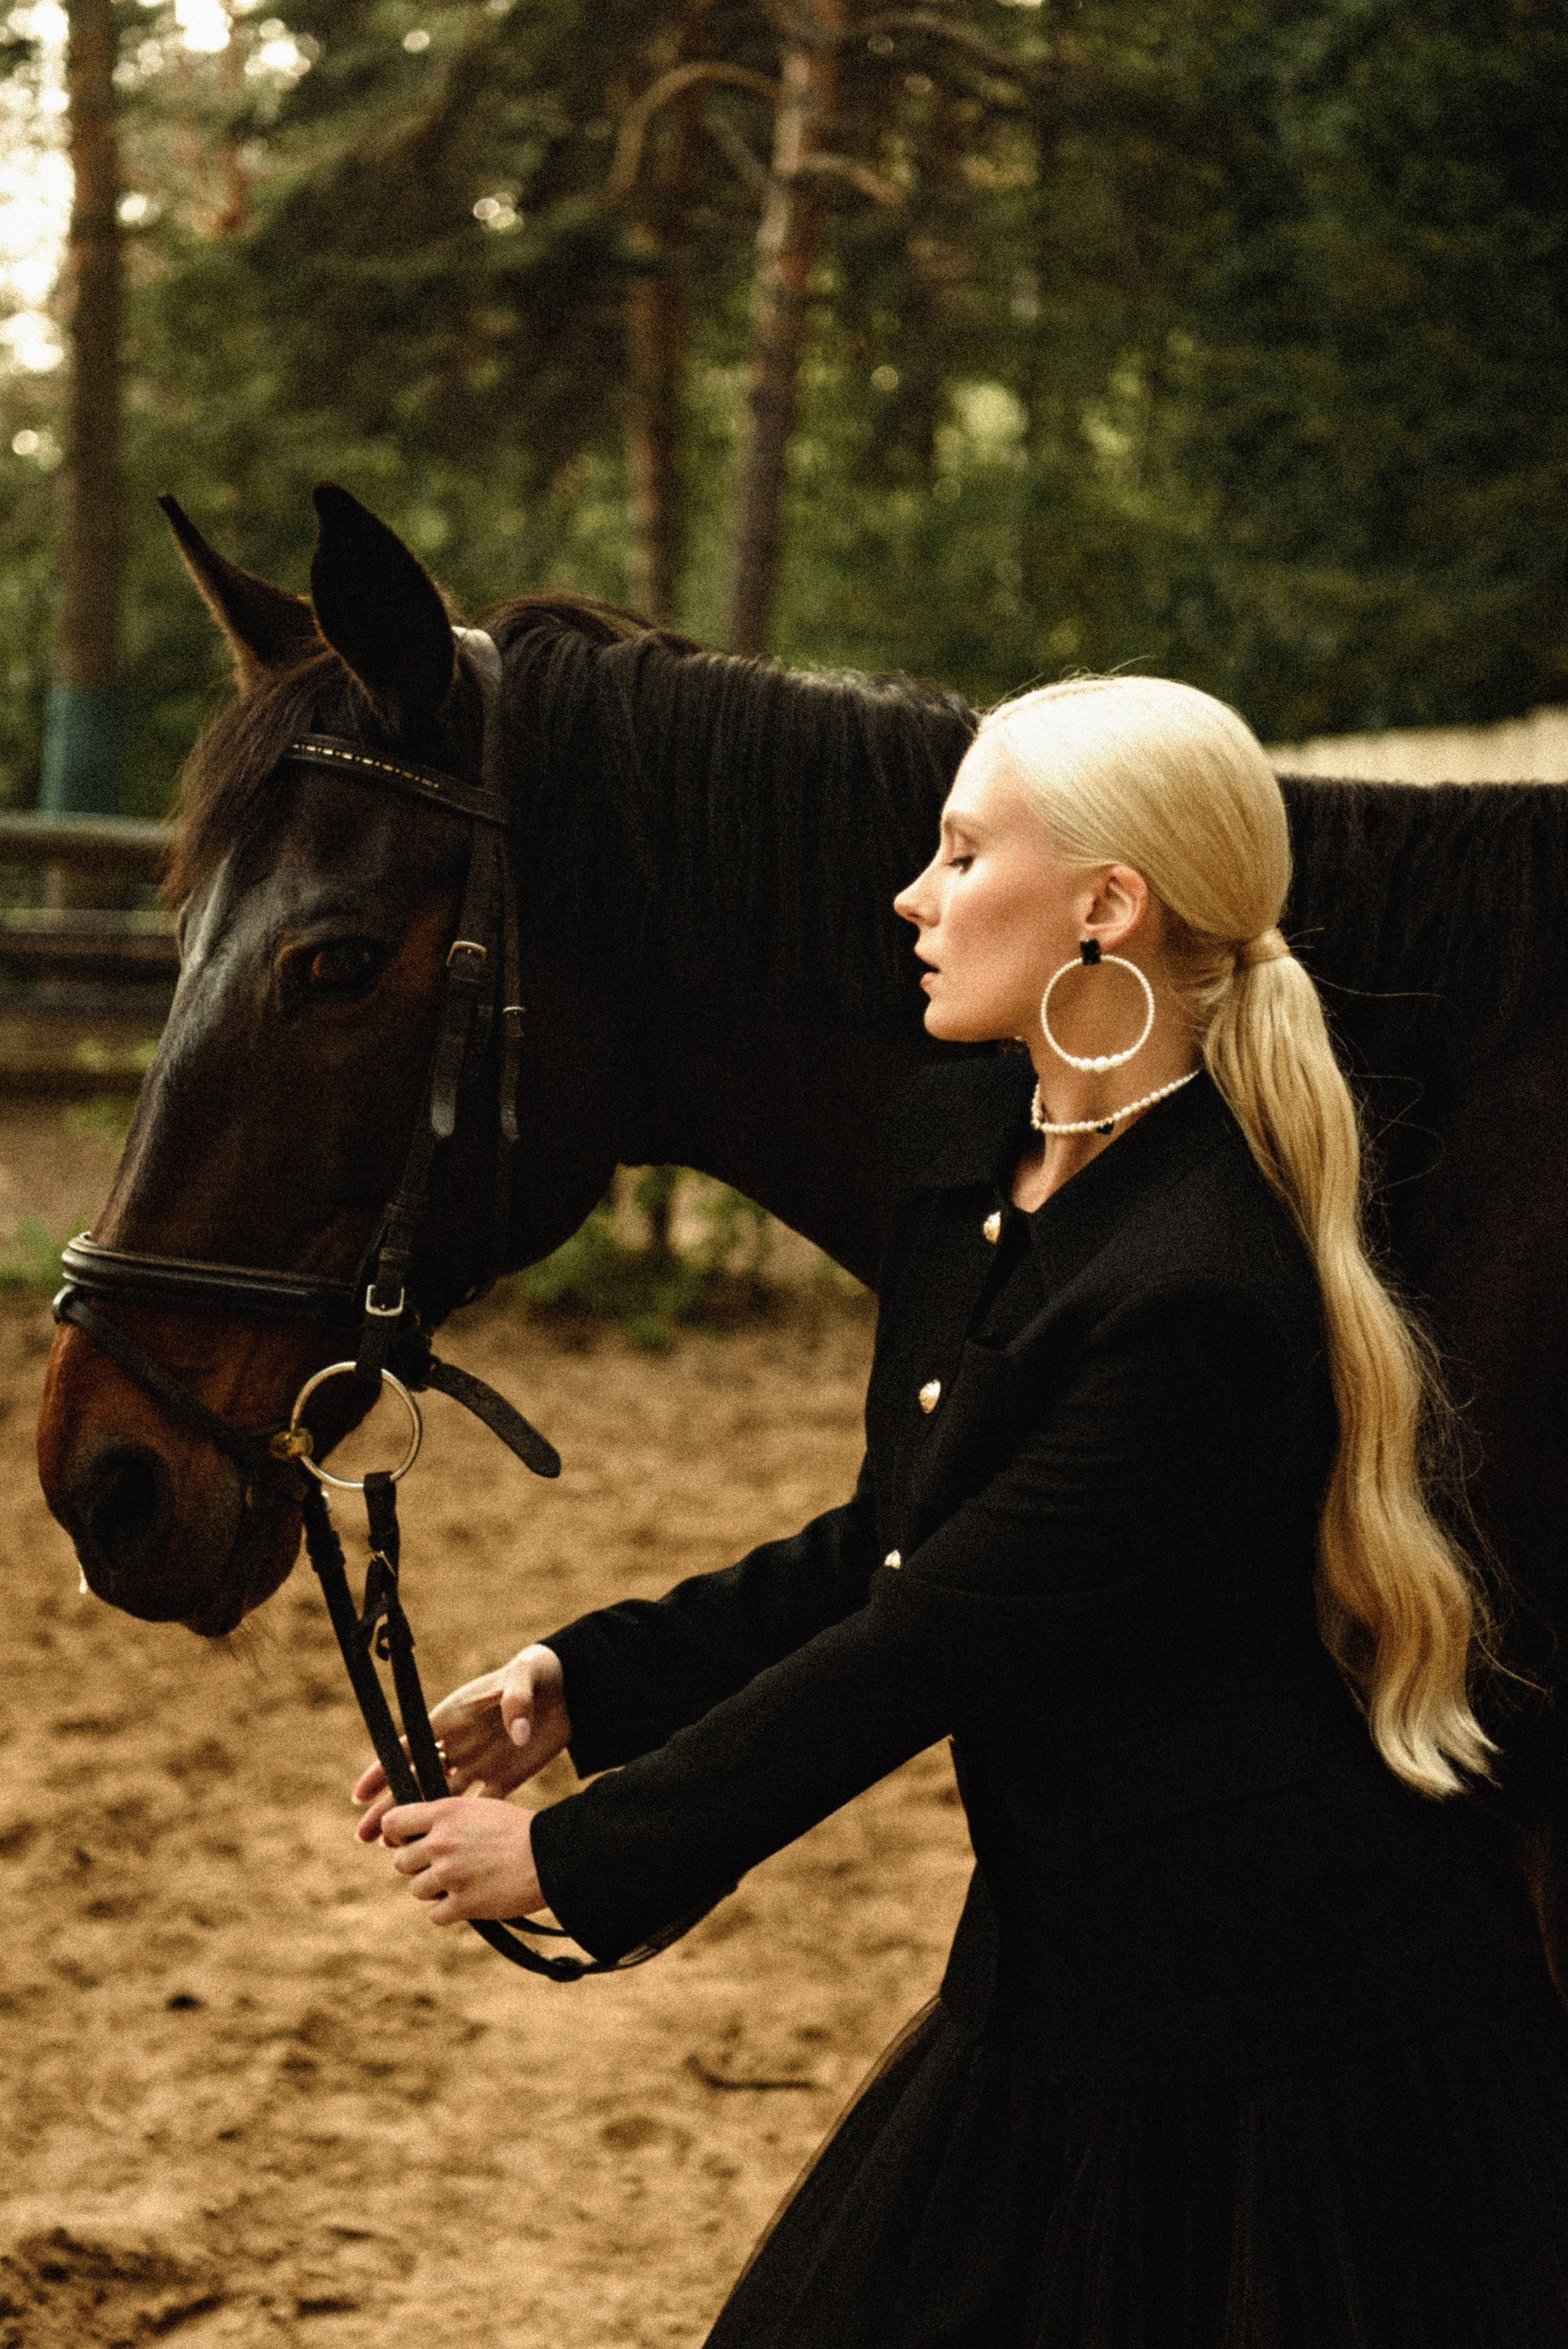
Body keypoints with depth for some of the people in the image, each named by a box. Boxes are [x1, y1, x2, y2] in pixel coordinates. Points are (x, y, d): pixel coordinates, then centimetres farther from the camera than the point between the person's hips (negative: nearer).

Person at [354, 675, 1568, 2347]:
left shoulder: (1200, 1300, -26)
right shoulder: (959, 1143, 2)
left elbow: (926, 1647, -21)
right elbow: (890, 1550, 11)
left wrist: (581, 1853, -13)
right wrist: (582, 1682, 1)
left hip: (1281, 2014, -9)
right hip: (1076, 1972, 9)